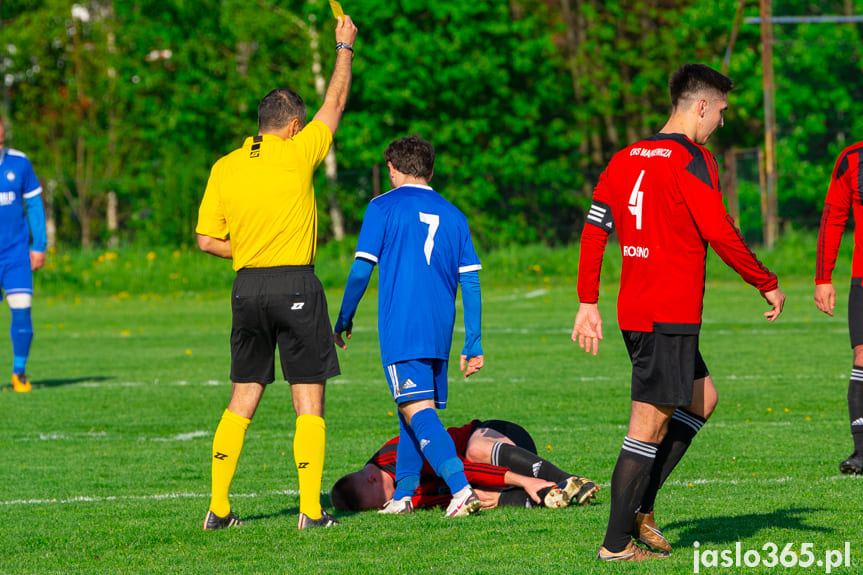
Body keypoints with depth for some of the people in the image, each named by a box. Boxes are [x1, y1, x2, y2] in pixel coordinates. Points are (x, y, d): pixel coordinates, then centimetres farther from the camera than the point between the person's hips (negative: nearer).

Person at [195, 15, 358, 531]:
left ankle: (219, 507, 8)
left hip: (247, 287, 5)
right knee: (309, 401, 1)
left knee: (243, 400, 11)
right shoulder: (297, 154, -7)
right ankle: (312, 509, -3)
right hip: (296, 285, -4)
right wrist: (345, 47, 18)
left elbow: (207, 239, 8)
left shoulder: (224, 168, 5)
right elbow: (336, 102, 6)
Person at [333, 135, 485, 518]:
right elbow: (470, 283, 10)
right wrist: (473, 344, 12)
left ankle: (462, 489, -28)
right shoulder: (452, 215, 14)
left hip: (401, 328, -6)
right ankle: (401, 495, 21)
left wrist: (343, 320, 9)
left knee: (419, 411, -13)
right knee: (414, 409, 18)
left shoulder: (384, 207, 0)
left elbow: (361, 270, -3)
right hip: (440, 330, 6)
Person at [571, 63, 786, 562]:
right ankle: (616, 543, -3)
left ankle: (639, 508, 16)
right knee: (650, 425, -5)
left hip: (634, 311, 9)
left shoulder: (625, 159, 13)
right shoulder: (692, 160, -11)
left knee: (702, 398, 21)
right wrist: (769, 285, -5)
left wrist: (588, 304, 16)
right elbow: (720, 235, -15)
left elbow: (594, 231, 13)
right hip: (671, 315, -9)